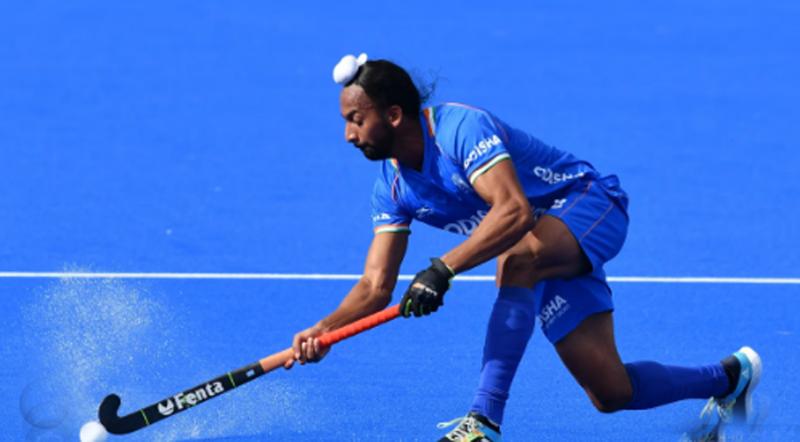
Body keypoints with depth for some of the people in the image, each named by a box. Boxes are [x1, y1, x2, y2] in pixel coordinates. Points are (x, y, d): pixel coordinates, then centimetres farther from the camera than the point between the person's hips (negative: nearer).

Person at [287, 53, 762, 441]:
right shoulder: (393, 188, -2)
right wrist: (325, 330, -21)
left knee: (517, 258, -40)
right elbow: (376, 287, -2)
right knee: (611, 393, 4)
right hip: (547, 251, 8)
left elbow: (515, 210, -40)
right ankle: (727, 378, 30)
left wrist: (443, 269, -48)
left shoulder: (460, 127, -27)